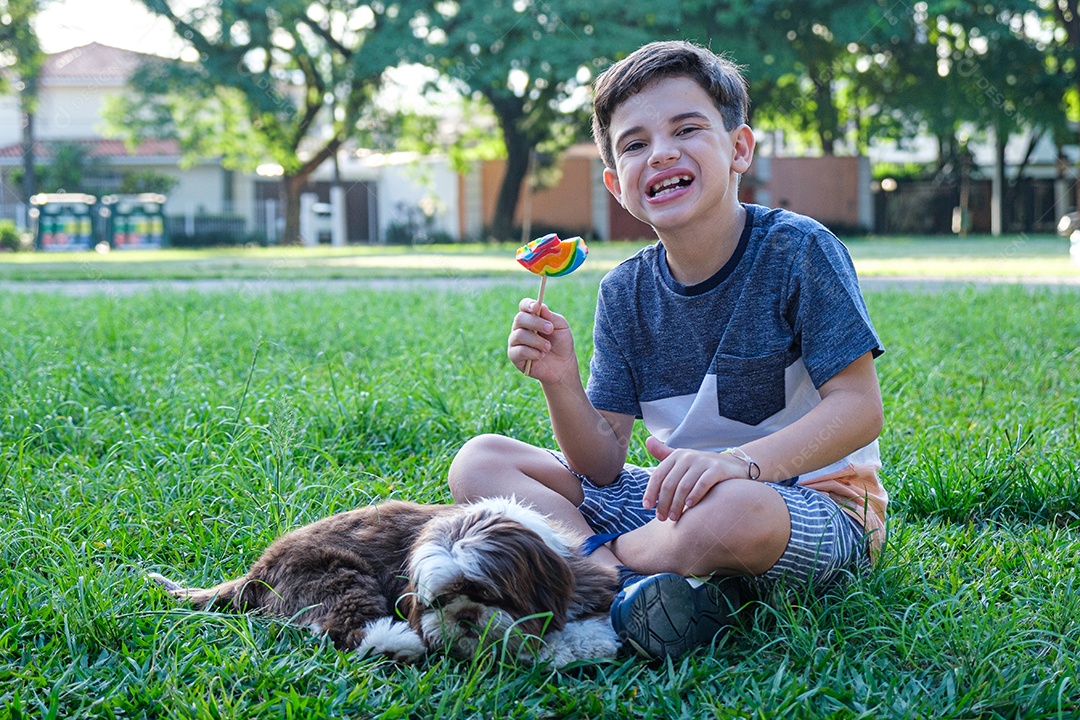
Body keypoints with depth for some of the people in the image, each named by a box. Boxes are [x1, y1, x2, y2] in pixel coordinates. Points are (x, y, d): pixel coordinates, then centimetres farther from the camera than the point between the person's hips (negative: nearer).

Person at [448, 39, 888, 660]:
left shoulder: (798, 250, -12)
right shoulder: (626, 293, 2)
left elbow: (859, 407, -18)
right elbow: (603, 466, -1)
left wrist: (740, 461, -34)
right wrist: (561, 383, -21)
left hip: (817, 504, -5)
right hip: (673, 501, 6)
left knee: (728, 511, -43)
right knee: (478, 463, -4)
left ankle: (591, 558, -11)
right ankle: (635, 580, -25)